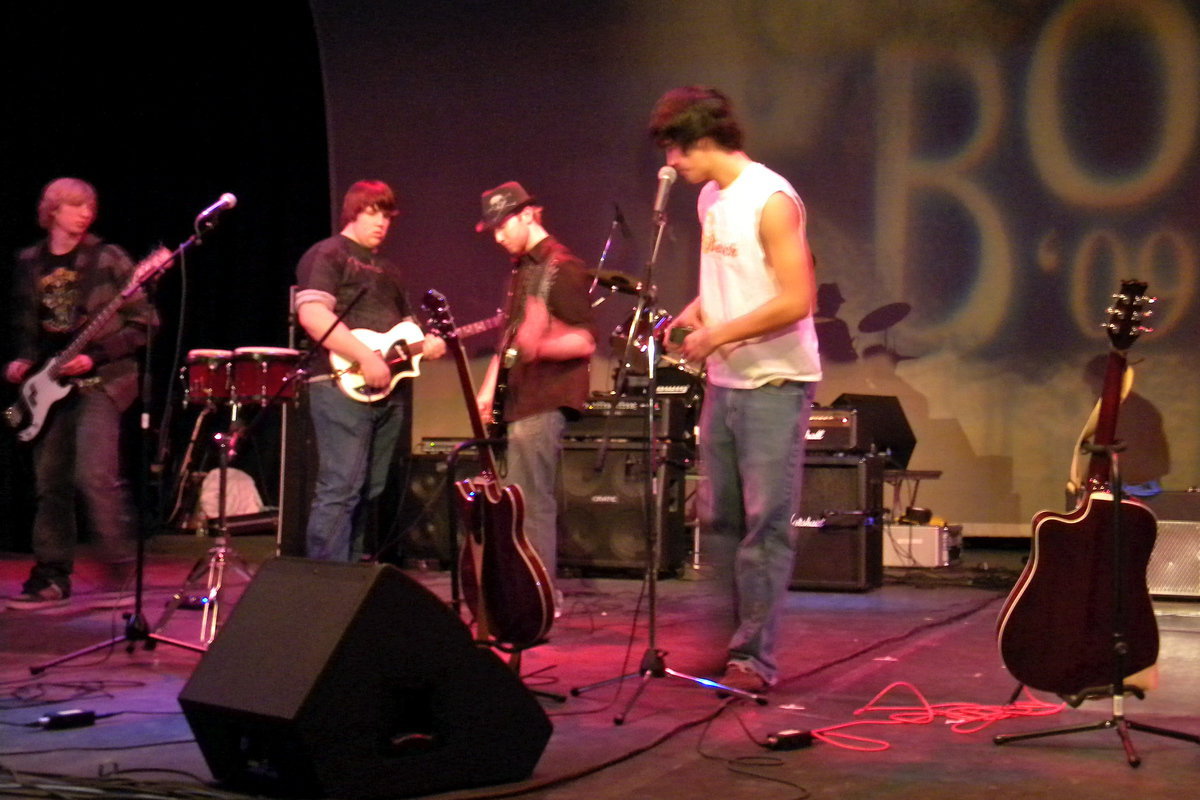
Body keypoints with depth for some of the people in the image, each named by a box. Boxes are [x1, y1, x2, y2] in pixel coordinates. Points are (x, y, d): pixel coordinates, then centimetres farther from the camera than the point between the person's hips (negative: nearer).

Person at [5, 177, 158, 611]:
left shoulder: (107, 259, -4)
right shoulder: (29, 263, 11)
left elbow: (144, 323, -6)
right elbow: (24, 323, 21)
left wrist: (94, 356, -15)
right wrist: (22, 360, 2)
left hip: (100, 379, -5)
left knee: (95, 475, -19)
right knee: (49, 479, 7)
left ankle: (118, 575, -13)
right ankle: (51, 579, 15)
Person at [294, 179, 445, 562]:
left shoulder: (386, 269, 24)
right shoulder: (327, 255, -3)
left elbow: (404, 321, 33)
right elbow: (312, 314, -18)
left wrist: (425, 341, 8)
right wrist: (365, 357, -23)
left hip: (387, 391, 9)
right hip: (343, 386, -9)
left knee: (369, 493, 9)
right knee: (340, 490, -14)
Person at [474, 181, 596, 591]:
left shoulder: (561, 267, -10)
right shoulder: (521, 268, 19)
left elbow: (585, 341, -15)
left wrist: (539, 346, -32)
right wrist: (489, 387, 16)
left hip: (544, 401, -9)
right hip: (519, 400, 9)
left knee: (531, 503, -11)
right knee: (529, 500, 11)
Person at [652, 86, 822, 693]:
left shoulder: (770, 200, -15)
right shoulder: (710, 199, 12)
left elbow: (797, 300, -20)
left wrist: (717, 335, -15)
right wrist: (693, 313, 6)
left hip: (775, 383, -8)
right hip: (724, 382, 9)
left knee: (765, 524, -5)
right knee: (719, 518, 10)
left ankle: (755, 658, -1)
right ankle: (725, 642, 19)